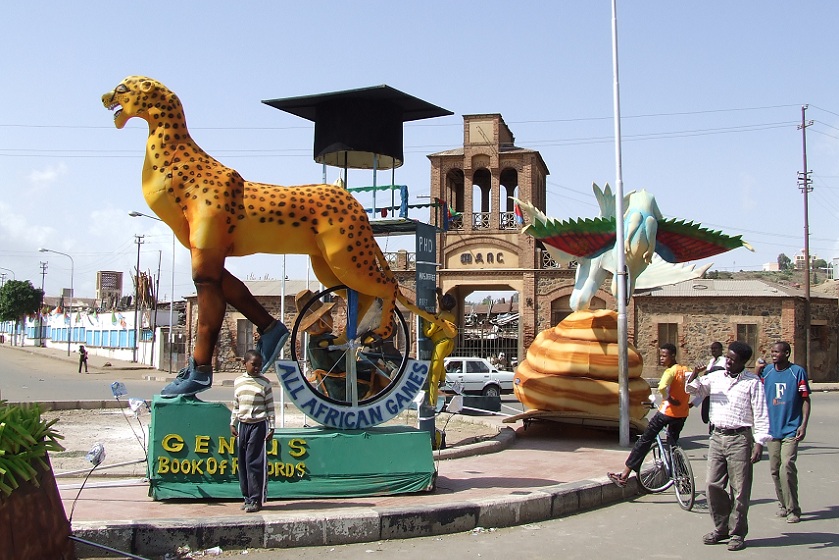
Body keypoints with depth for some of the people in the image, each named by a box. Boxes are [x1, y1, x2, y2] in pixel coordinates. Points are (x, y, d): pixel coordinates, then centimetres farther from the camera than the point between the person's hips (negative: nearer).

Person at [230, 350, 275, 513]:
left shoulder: (264, 382, -1)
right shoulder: (238, 381, 10)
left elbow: (270, 407, 0)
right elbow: (236, 405, 17)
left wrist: (271, 427, -4)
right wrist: (233, 424, 12)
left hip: (259, 425, -5)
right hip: (243, 425, 5)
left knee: (255, 462, -6)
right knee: (242, 462, 6)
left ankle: (256, 499, -1)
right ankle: (247, 496, 14)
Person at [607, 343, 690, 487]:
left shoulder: (670, 371, -14)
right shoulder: (685, 370, 7)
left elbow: (662, 388, -33)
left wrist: (670, 399, -17)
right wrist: (690, 402, 12)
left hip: (667, 412, -7)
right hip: (682, 415, 7)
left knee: (644, 441, -3)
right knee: (673, 444, 23)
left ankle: (624, 476, -4)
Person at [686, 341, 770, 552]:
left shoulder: (753, 382, -4)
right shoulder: (715, 377, 8)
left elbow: (761, 415, -6)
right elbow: (696, 390, 16)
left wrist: (759, 442, -13)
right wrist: (694, 376, -6)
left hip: (740, 438, -4)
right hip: (717, 437, 5)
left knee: (739, 489, 1)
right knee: (713, 485, 6)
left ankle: (737, 533, 13)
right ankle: (721, 527, 21)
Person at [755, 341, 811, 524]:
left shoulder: (798, 371, -5)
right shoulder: (766, 371, 6)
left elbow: (805, 399, -3)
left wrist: (803, 424, -10)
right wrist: (757, 371, -8)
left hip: (791, 429, -4)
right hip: (772, 428, 4)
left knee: (787, 467, -14)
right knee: (775, 470, 9)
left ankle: (793, 509, -2)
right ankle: (783, 504, 24)